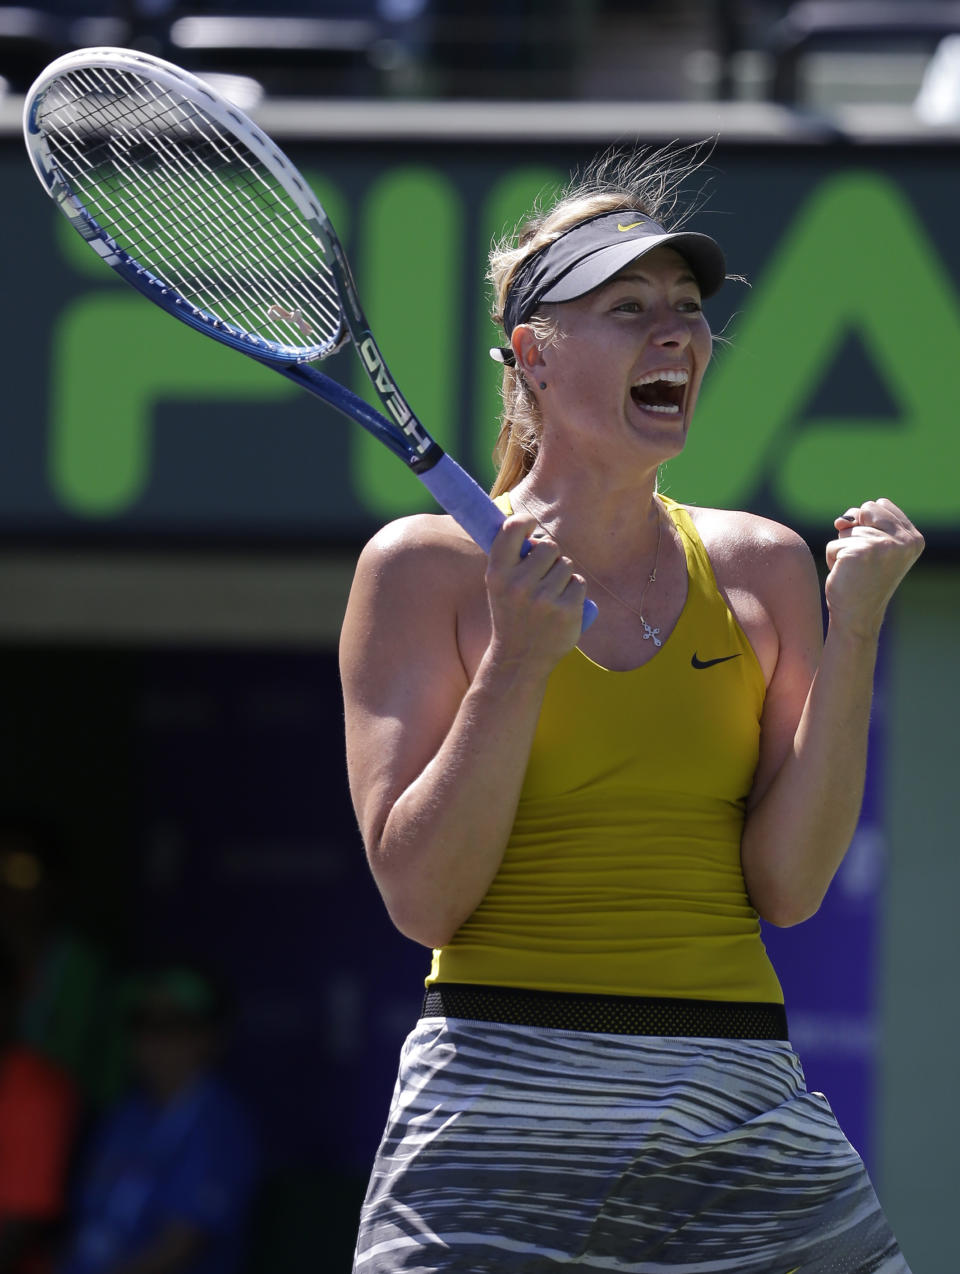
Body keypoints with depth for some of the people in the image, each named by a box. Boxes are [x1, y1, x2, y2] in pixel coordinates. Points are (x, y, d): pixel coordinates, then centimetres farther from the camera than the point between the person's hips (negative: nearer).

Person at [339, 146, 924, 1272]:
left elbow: (787, 884, 0)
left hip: (743, 1110, 3)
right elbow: (421, 900, -7)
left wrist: (851, 633, -6)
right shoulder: (424, 566, 0)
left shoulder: (759, 568, 9)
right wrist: (519, 660, -16)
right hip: (505, 1096, -3)